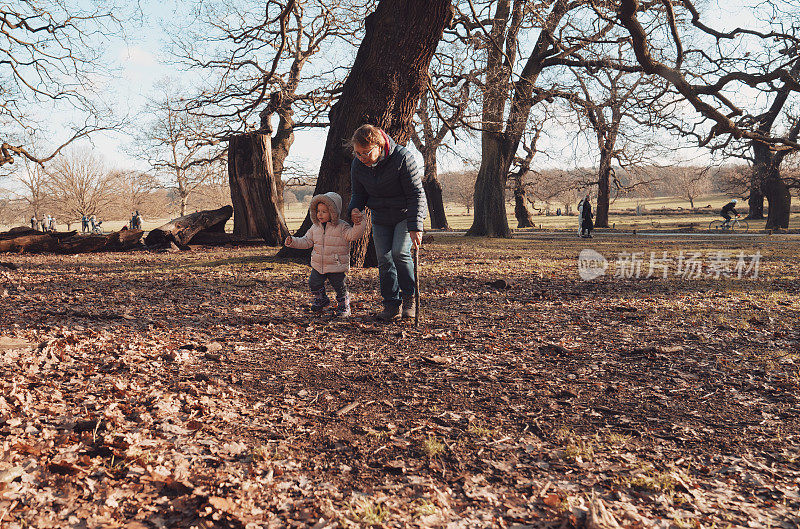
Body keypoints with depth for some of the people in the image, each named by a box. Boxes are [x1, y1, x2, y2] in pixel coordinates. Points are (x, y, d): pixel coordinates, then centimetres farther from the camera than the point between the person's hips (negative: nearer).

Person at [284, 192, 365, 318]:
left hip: (337, 266, -5)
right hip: (318, 265, 5)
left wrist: (358, 223, -44)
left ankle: (343, 306, 25)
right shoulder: (315, 227, 5)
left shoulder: (342, 227, -12)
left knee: (340, 287, 1)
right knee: (314, 283, 5)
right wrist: (292, 241, -3)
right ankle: (320, 300, 33)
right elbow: (306, 241, 11)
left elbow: (353, 234, -27)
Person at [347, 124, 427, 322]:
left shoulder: (402, 157, -24)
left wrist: (415, 227, -30)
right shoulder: (357, 164, -9)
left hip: (406, 214, -5)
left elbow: (416, 194, -23)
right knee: (384, 259, -1)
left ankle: (409, 297, 1)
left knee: (399, 253, -20)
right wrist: (355, 209, -18)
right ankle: (391, 304, 11)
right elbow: (358, 193, 6)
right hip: (381, 218, 5)